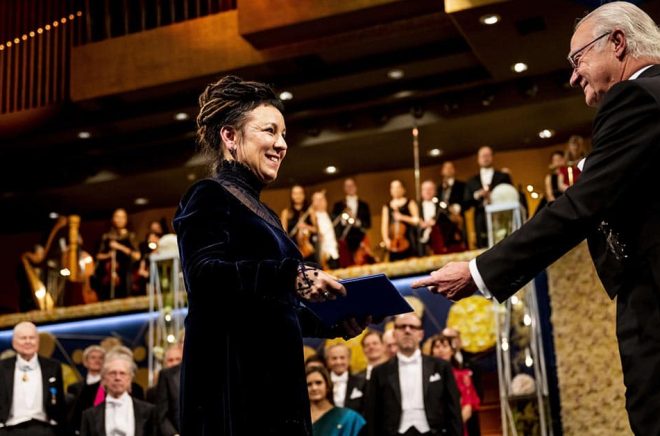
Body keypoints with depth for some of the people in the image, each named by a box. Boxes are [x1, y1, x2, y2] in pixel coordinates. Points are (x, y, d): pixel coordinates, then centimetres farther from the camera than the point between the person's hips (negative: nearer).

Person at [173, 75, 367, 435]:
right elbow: (204, 276, -20)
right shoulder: (210, 197, -2)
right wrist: (292, 275, -27)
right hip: (232, 384, -8)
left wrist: (334, 322, 10)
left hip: (274, 381, 9)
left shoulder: (262, 214, 23)